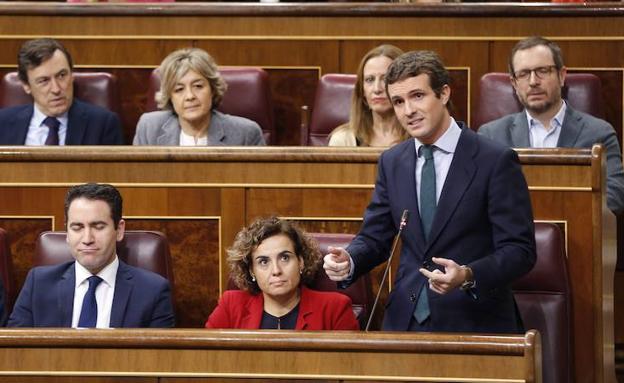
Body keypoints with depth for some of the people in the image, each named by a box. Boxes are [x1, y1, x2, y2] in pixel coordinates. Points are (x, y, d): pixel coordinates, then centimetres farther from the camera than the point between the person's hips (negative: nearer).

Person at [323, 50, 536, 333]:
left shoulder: (496, 161, -6)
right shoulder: (392, 162, 11)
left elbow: (520, 250, -9)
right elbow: (374, 237, 15)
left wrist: (468, 276, -25)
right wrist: (348, 262, -7)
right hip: (406, 321, 4)